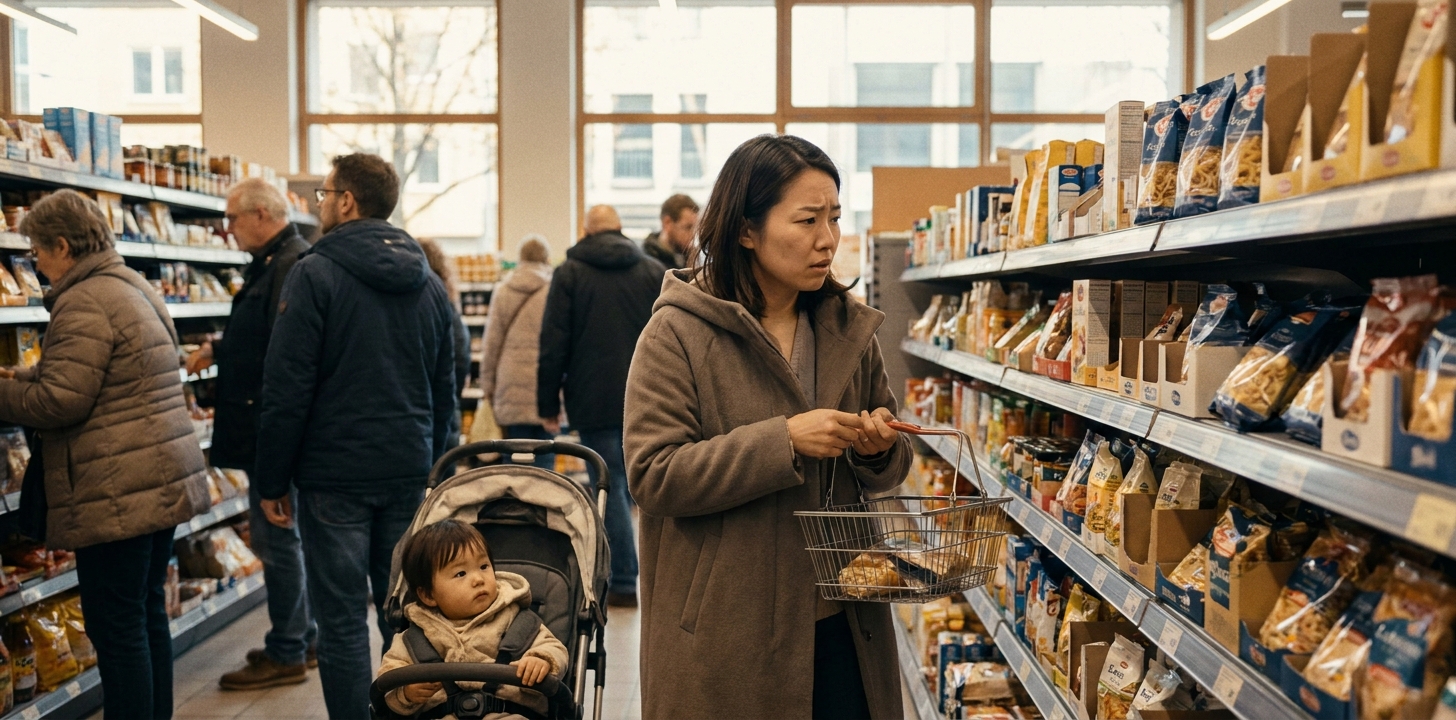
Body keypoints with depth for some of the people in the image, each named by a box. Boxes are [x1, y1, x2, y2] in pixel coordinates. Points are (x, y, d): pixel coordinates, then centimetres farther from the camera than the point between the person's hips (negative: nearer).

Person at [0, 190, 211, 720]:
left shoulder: (84, 303, -15)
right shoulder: (137, 287, 16)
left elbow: (59, 402, -18)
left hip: (118, 494, -10)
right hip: (164, 481, 10)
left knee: (117, 626, -1)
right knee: (149, 611, 17)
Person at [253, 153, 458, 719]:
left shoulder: (315, 274, -9)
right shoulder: (429, 284, 10)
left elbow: (287, 390, -12)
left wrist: (273, 482, -5)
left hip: (335, 476, -5)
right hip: (409, 474, 6)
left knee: (342, 621, 2)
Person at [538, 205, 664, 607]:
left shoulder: (569, 274, 1)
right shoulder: (655, 272, 8)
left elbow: (553, 344, -3)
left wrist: (548, 404, 2)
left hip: (594, 401, -2)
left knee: (611, 488, 1)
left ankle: (623, 583, 4)